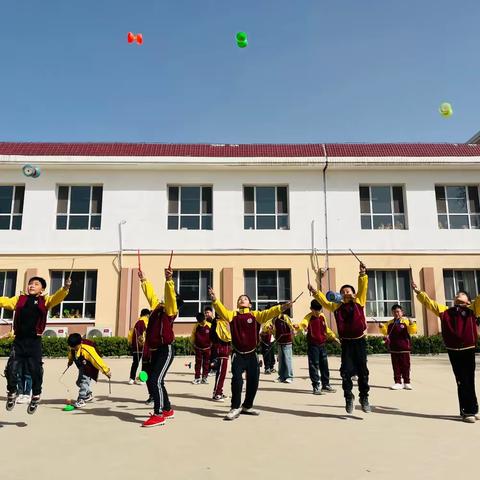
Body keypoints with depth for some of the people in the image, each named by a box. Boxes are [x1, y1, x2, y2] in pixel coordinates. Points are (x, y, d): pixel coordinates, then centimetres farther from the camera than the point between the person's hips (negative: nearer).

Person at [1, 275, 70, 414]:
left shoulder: (45, 301, 3)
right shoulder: (19, 299, 12)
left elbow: (56, 298, -14)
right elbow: (4, 301, 6)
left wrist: (65, 288, -33)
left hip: (34, 342, -2)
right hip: (19, 340, 2)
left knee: (36, 371, 0)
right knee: (11, 369, 2)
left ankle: (35, 396, 22)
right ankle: (12, 393, 27)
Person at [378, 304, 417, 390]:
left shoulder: (406, 321, -1)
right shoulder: (389, 323, 9)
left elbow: (413, 331, -9)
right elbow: (385, 332, 13)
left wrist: (412, 324, -27)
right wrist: (382, 327, -5)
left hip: (404, 348, -3)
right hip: (393, 349, 3)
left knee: (405, 365, 5)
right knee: (396, 366, 6)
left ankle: (407, 382, 16)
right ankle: (398, 382, 12)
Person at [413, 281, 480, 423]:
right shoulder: (445, 311, 14)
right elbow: (429, 302, 16)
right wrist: (418, 291, 10)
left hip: (468, 350, -1)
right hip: (453, 351, 1)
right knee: (462, 382, 4)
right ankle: (468, 411, 10)